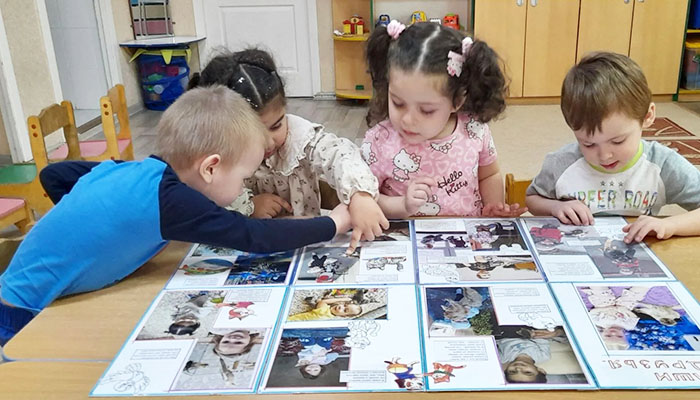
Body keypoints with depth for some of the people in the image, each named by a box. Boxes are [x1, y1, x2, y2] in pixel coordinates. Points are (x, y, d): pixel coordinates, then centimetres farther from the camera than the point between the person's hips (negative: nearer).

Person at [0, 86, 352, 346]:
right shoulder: (171, 200, -27)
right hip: (31, 315, -8)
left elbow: (52, 175, 9)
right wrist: (332, 224, -13)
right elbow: (256, 237, -25)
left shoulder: (131, 171, -4)